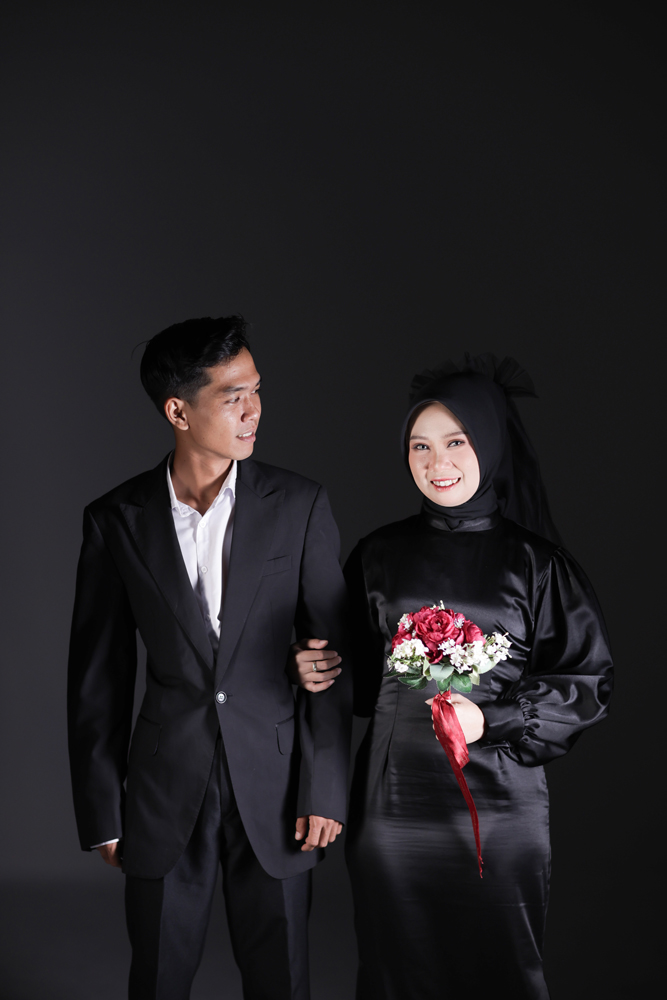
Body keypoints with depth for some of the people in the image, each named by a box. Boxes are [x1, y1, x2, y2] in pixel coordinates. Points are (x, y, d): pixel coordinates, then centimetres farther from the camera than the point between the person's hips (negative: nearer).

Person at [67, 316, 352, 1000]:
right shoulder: (116, 520, -2)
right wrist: (101, 813, 1)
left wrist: (326, 790, -5)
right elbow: (97, 678, 2)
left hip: (273, 788, 0)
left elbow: (332, 655, -1)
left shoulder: (298, 506, -3)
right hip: (164, 792, 0)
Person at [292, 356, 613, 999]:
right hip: (393, 796, 2)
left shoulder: (534, 560, -1)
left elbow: (590, 682, -1)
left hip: (497, 802, -2)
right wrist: (323, 675, -4)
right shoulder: (381, 554, 7)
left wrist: (492, 719, -12)